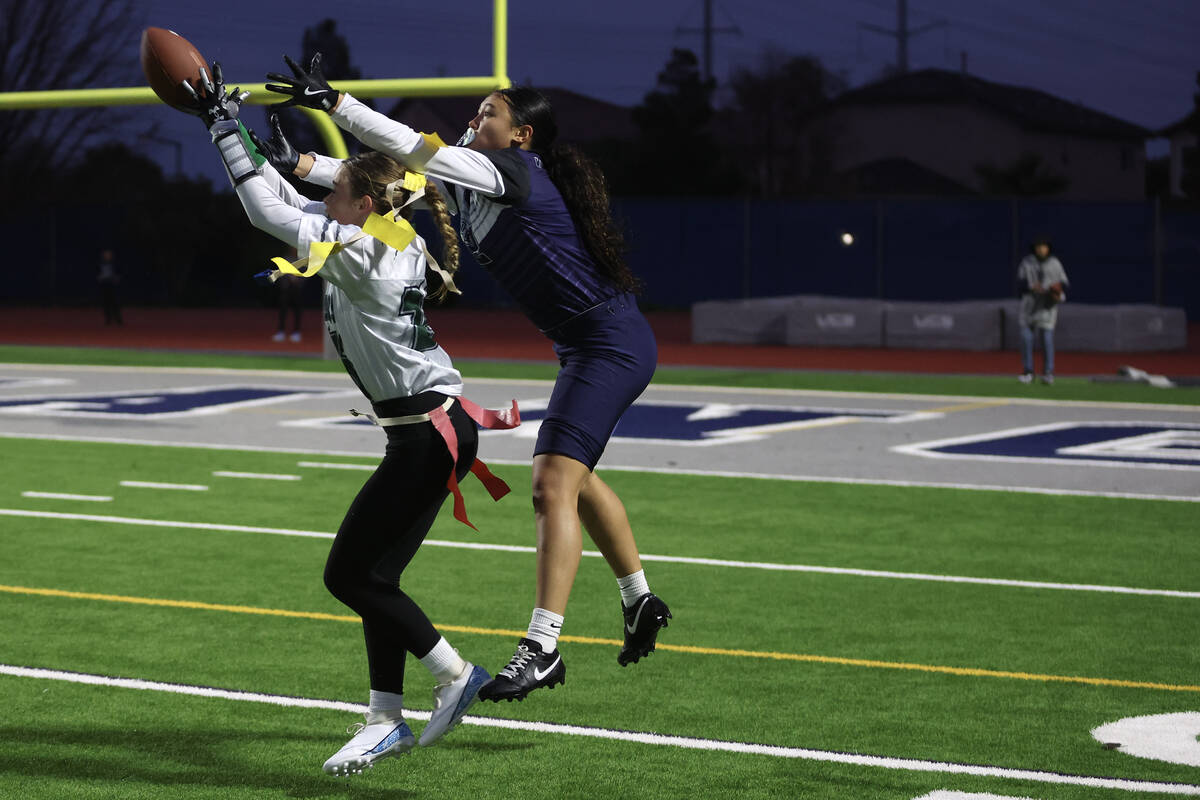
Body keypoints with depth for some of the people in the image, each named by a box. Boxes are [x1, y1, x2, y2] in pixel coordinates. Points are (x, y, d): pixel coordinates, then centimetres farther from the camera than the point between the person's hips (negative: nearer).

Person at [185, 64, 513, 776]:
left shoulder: (359, 253, -17)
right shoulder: (397, 244, 10)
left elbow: (269, 212, -14)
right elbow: (294, 206, 22)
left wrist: (226, 129, -8)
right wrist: (258, 147, 23)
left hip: (429, 436, -10)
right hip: (437, 427, 10)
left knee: (350, 575, -2)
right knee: (372, 575, 11)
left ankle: (454, 674, 7)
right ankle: (387, 722, 15)